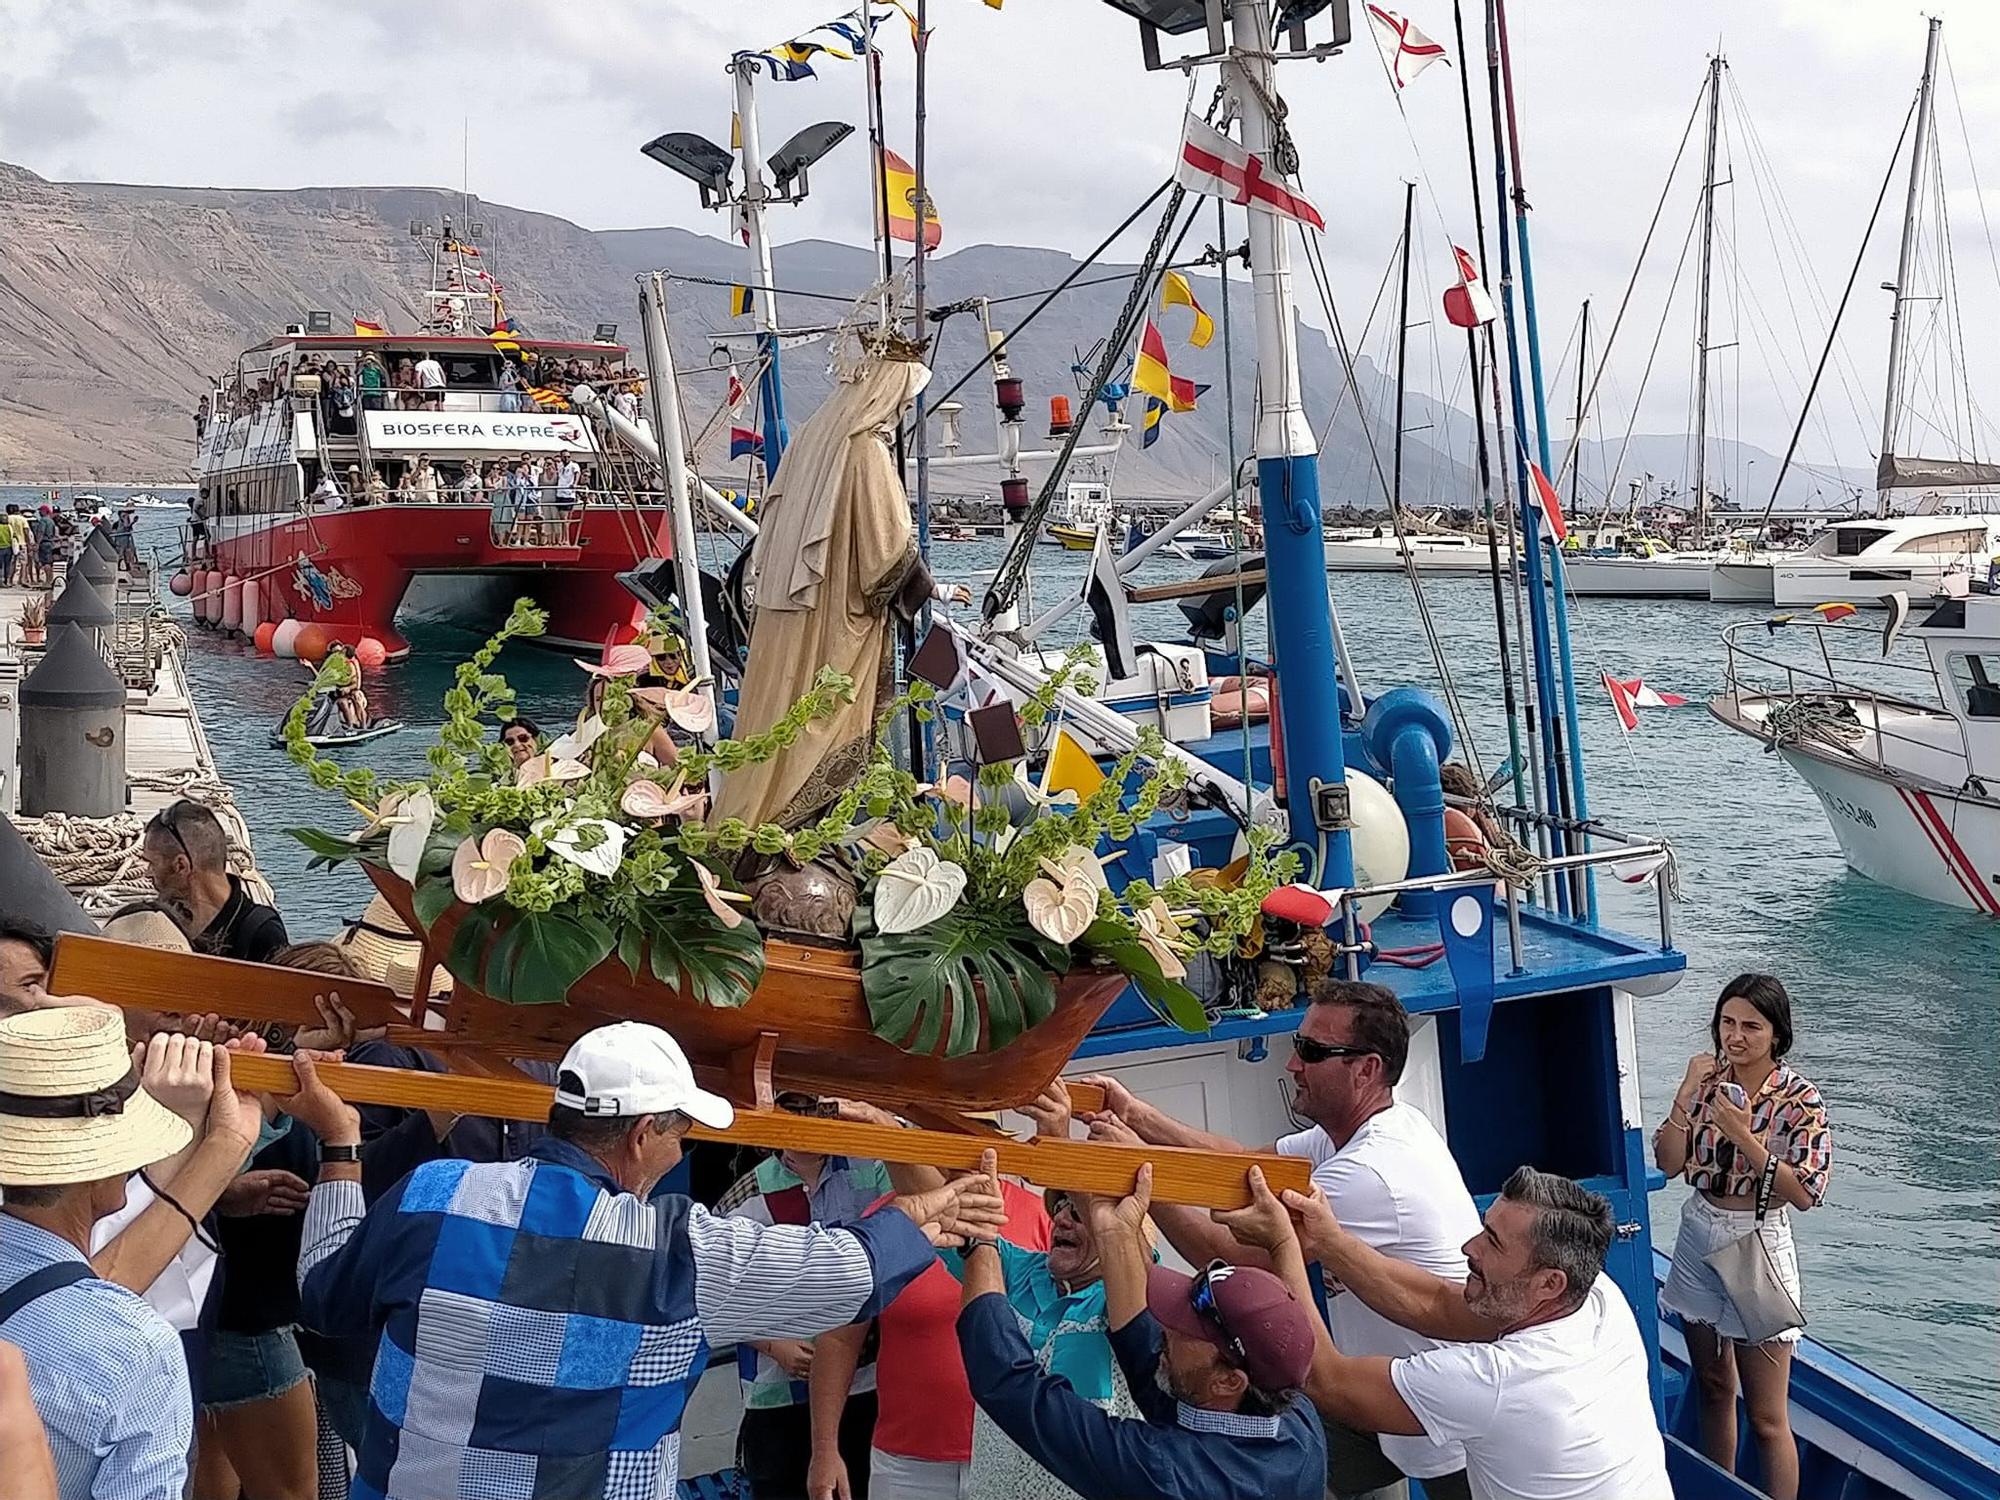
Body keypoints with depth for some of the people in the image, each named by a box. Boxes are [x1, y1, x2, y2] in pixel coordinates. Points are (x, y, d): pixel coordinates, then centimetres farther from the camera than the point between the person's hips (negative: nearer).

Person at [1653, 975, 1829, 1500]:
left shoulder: (1801, 1101, -14)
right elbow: (1669, 1163, -4)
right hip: (1698, 1240, 5)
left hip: (1757, 1246, -5)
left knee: (1767, 1419, 0)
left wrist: (1744, 1138, -25)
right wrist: (1686, 1094, -14)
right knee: (1713, 1390, 19)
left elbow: (1804, 1194, -18)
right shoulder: (1707, 1081, -1)